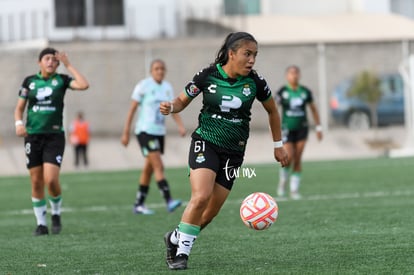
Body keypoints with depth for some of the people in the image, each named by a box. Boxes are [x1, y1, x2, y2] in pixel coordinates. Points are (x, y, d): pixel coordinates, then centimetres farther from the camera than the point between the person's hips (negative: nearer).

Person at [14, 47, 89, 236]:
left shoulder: (61, 80, 1)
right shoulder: (29, 81, 7)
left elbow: (84, 85, -16)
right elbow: (19, 107, 10)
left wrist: (68, 65, -9)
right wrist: (19, 123, -9)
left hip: (54, 136, -2)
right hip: (33, 136, 2)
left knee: (51, 180, -15)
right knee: (36, 182, 3)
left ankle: (56, 214, 12)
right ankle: (41, 223, 14)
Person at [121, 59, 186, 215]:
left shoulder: (167, 87, 10)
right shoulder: (144, 86, -7)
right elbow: (132, 109, -6)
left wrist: (180, 126, -11)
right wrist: (126, 133, -7)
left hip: (159, 132, 7)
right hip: (145, 130, -7)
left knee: (149, 169, 10)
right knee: (158, 166, -16)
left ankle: (139, 205, 18)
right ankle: (169, 201, -23)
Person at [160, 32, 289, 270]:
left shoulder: (254, 82, -4)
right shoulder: (208, 76, -8)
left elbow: (272, 110, 13)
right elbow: (183, 101, 5)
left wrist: (278, 145, 16)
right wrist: (171, 107, -18)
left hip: (233, 152, 3)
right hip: (205, 143, -3)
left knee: (211, 212, 0)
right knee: (201, 197, -24)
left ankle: (176, 238, 26)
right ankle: (182, 252, -9)